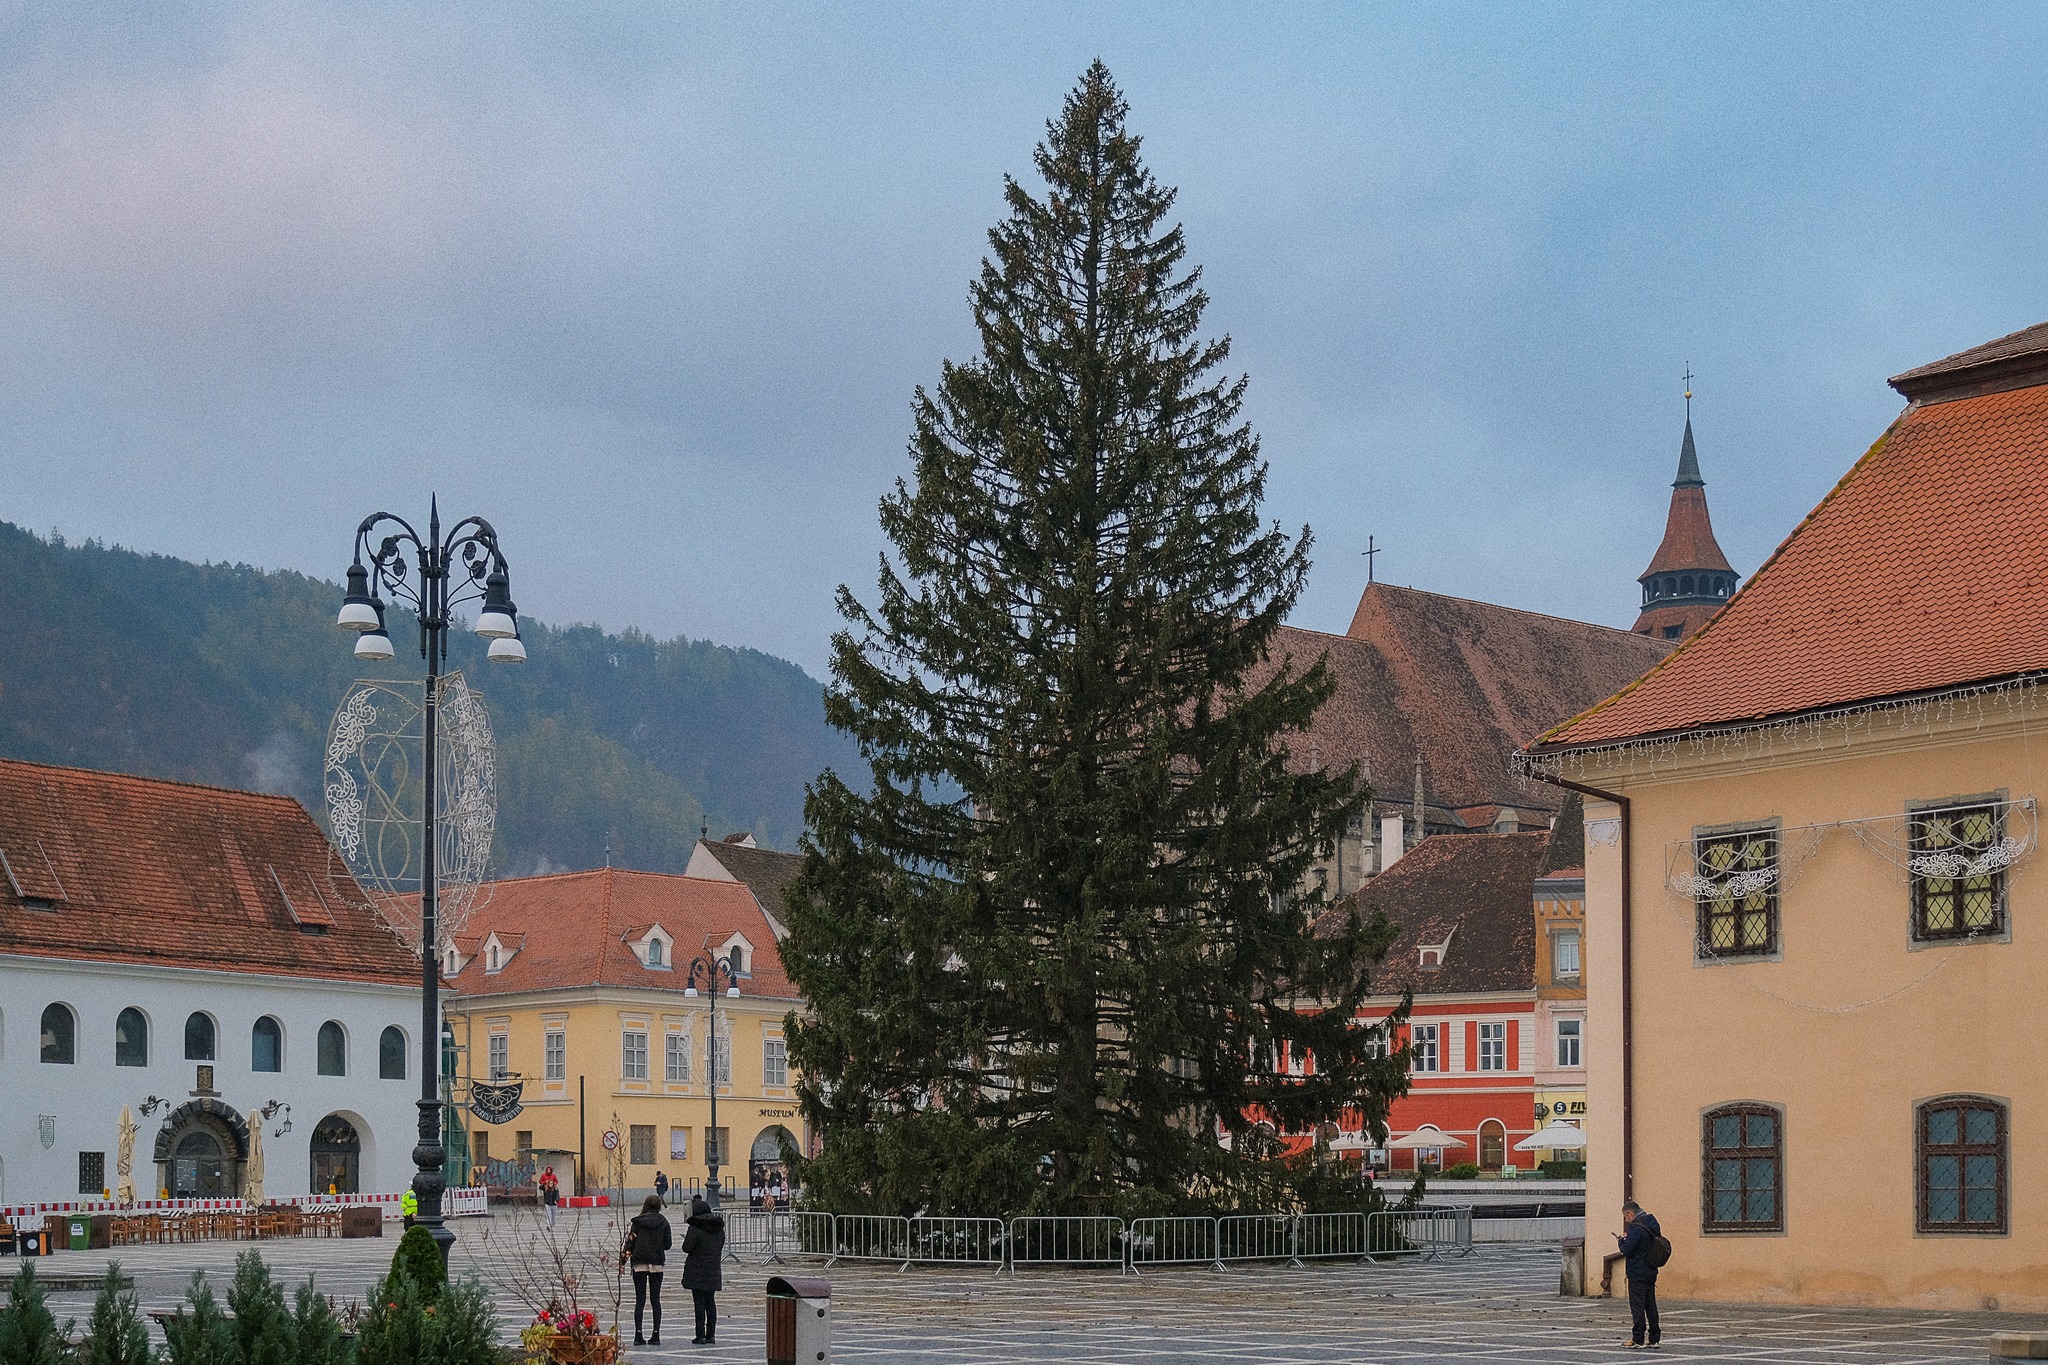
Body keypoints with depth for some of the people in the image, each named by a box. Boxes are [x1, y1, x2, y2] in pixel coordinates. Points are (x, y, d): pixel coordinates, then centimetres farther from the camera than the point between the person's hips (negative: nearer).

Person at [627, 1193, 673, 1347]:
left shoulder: (638, 1221, -2)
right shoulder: (663, 1222, 2)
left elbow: (630, 1241, -5)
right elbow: (667, 1244, 4)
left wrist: (624, 1260, -1)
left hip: (639, 1264, -1)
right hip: (657, 1264, 1)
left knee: (640, 1300, 1)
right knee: (655, 1299, 6)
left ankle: (638, 1335, -3)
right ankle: (656, 1335, 2)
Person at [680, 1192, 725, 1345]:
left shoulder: (695, 1228, -14)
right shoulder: (719, 1228, 7)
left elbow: (686, 1248, -14)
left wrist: (687, 1239, 6)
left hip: (697, 1270, -6)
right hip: (713, 1270, 6)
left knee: (699, 1303, -3)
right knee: (710, 1301, 10)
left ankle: (700, 1335, -3)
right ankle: (711, 1335, 10)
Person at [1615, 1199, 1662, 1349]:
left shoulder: (1636, 1228, -19)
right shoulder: (1652, 1225, 10)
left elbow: (1627, 1250, -21)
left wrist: (1621, 1240, 1)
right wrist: (1626, 1239, 14)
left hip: (1637, 1272, -8)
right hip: (1651, 1272, 8)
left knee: (1637, 1305, -2)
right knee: (1651, 1305, 12)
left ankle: (1638, 1339, 0)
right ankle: (1654, 1338, 14)